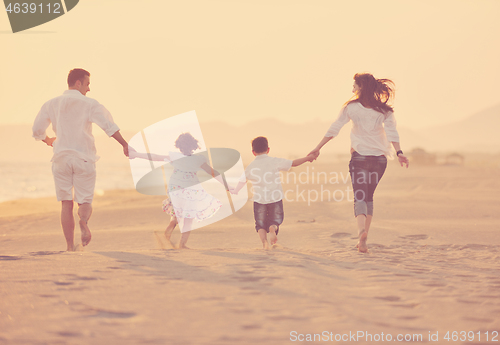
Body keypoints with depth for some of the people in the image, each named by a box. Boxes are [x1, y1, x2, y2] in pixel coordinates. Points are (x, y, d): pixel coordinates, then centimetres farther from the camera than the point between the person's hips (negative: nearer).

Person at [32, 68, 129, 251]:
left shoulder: (51, 104, 7)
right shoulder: (89, 104, -3)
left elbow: (37, 130, 7)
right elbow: (109, 126, -13)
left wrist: (48, 140, 28)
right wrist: (124, 144, -7)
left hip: (61, 158, 2)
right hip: (83, 158, -2)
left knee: (66, 203, 7)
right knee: (85, 201, 4)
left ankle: (70, 245, 1)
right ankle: (83, 221, -30)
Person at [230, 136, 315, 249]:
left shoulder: (250, 168, -1)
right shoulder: (275, 162, -6)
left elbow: (242, 181, 10)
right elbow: (293, 163, -1)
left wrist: (234, 190, 30)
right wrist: (307, 158, 14)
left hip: (259, 199, 0)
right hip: (275, 198, 0)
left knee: (260, 224, 13)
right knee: (276, 219, 18)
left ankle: (264, 240, -15)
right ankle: (272, 227, -18)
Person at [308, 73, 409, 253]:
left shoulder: (351, 107, -1)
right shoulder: (383, 109, 4)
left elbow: (334, 129, 0)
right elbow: (392, 132, -9)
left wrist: (318, 148, 6)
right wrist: (399, 153, -15)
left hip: (360, 157, -3)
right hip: (379, 158, 3)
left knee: (360, 197, -4)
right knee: (369, 196, 18)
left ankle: (361, 230, -32)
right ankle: (363, 238, 14)